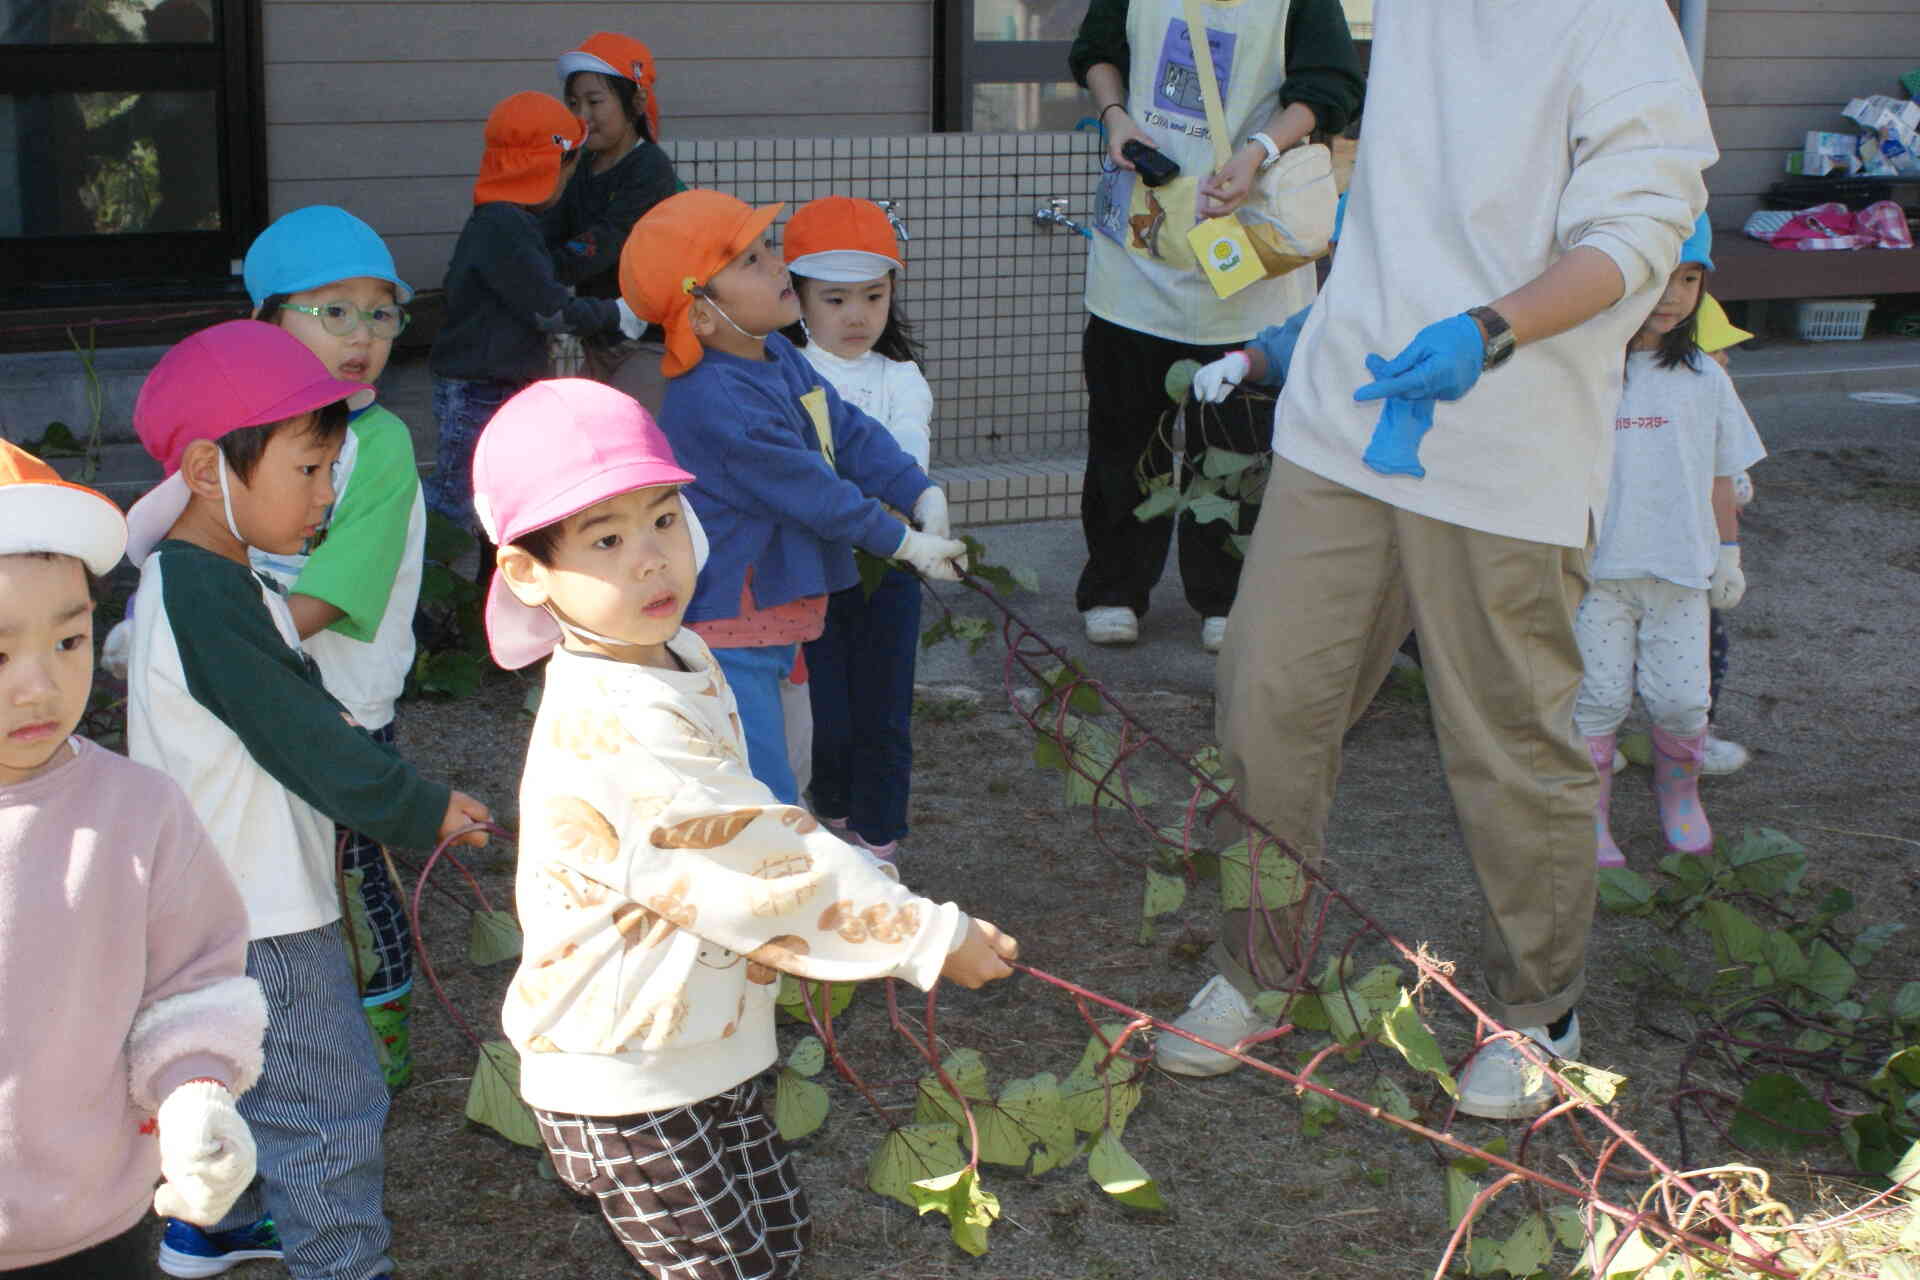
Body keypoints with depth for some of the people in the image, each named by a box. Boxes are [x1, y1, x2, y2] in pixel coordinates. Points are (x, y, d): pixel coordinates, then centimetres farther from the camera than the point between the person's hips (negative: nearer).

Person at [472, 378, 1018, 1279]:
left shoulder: (681, 661, 1)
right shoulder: (615, 731, -31)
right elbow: (768, 865, -27)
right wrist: (933, 940, -18)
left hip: (703, 1049, 9)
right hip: (624, 1090, -9)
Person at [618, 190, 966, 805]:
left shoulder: (777, 358, 6)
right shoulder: (721, 405, -27)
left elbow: (849, 431, 10)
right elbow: (814, 495, -21)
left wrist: (924, 495, -3)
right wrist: (907, 545, -10)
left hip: (766, 620, 11)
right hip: (725, 633, -11)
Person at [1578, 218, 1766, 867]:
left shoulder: (1704, 379, 6)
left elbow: (1719, 474, 14)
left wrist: (1728, 553, 14)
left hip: (1681, 569, 2)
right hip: (1598, 568, -2)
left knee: (1682, 698, 1)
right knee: (1599, 697, -1)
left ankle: (1680, 796, 28)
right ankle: (1591, 820, 12)